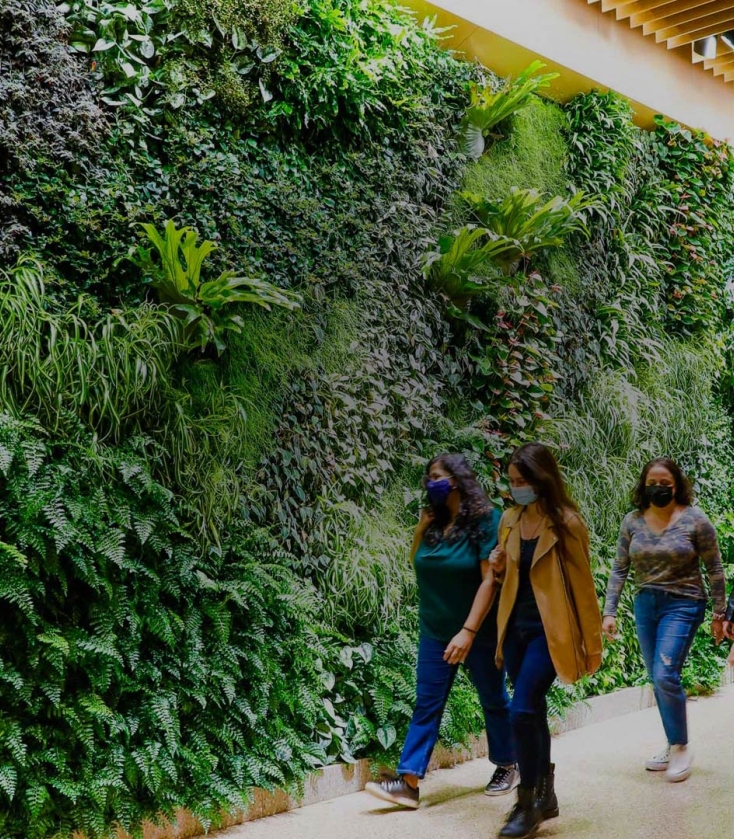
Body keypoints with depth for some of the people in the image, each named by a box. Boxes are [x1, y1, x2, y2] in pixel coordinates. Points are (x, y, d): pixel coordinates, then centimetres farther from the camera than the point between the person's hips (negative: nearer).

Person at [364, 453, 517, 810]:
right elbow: (416, 562, 10)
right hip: (435, 630, 5)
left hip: (479, 631, -5)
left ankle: (507, 767, 32)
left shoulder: (486, 520, -16)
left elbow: (490, 580, -21)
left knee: (493, 700, 12)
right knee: (426, 703, 1)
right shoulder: (434, 522, 3)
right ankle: (408, 783, 0)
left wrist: (469, 631, -27)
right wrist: (423, 526, -2)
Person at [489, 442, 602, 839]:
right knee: (533, 711, 13)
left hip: (548, 630, -6)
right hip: (515, 627, 6)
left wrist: (593, 644, -5)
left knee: (522, 711, -14)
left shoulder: (566, 523, -11)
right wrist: (499, 567, -3)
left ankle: (528, 803, 2)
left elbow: (582, 584, -8)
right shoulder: (510, 520, 6)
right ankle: (545, 796, 27)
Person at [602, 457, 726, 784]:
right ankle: (673, 746, 26)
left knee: (665, 676, -14)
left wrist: (719, 614, -1)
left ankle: (681, 747, 5)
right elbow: (619, 569, 4)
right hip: (645, 605, 5)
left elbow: (714, 568, -2)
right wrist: (609, 612, -2)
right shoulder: (632, 521, 0)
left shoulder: (694, 519, -9)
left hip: (683, 604, -4)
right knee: (657, 680, 10)